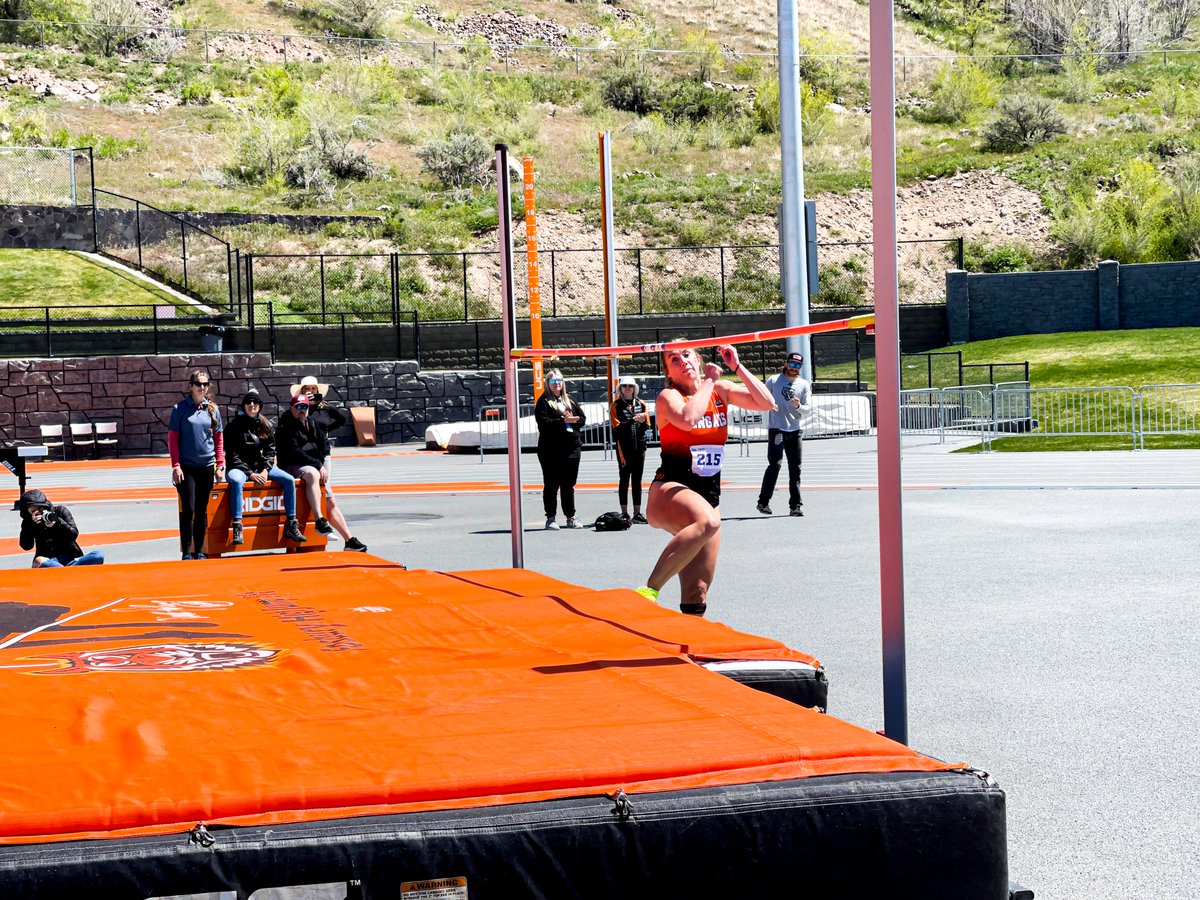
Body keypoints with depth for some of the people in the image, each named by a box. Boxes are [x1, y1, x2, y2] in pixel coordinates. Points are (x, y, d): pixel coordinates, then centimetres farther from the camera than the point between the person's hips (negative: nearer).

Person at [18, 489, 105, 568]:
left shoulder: (60, 511, 7)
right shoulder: (28, 523, 9)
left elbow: (74, 535, -1)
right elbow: (26, 546, -2)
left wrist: (57, 521, -16)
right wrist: (32, 526, -14)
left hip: (70, 559, 1)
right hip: (47, 561, -1)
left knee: (99, 555, -26)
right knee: (38, 561, -38)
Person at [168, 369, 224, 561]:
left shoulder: (213, 409, 7)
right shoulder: (181, 408, -2)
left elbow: (219, 439, 12)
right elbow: (172, 438, -2)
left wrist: (220, 465, 6)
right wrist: (175, 466, -9)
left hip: (207, 466, 3)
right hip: (187, 466, -3)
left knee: (202, 511, 9)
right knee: (188, 509, -7)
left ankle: (199, 551, 17)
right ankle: (186, 552, -1)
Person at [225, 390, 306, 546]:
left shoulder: (265, 425, 8)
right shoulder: (235, 426, -6)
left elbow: (270, 451, 7)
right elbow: (233, 455, -9)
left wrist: (265, 470, -10)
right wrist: (250, 474, -18)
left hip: (261, 467, 5)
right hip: (239, 468, -5)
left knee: (289, 480, -13)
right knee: (236, 481, -40)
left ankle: (291, 526, -9)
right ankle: (237, 528, -41)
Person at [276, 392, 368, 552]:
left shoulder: (312, 424, 16)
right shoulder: (285, 429, -7)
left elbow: (324, 444, 17)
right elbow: (294, 452, -16)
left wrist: (321, 465, 0)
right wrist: (318, 465, -20)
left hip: (314, 467, 8)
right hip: (290, 467, -8)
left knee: (332, 502, 1)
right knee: (312, 473, -39)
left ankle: (350, 540, 3)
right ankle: (320, 520, -46)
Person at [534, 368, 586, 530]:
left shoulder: (569, 400, 16)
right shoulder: (543, 402, -1)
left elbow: (582, 418, 12)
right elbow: (543, 422, -15)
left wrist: (573, 420, -10)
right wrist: (563, 421, -19)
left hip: (572, 448, 5)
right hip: (551, 449, -5)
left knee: (569, 484, 11)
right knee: (551, 484, -1)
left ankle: (570, 518, 17)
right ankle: (551, 518, 4)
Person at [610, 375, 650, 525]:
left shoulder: (641, 404, 10)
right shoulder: (616, 405, 1)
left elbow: (647, 426, 8)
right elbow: (617, 426, -9)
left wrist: (643, 421, -15)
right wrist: (633, 420, -20)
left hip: (639, 446, 3)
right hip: (624, 448, -3)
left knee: (637, 481, 7)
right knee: (624, 480, 1)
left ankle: (637, 514, 11)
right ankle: (625, 514, 3)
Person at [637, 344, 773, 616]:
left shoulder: (721, 389, 11)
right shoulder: (668, 396, -4)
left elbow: (765, 403, 2)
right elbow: (688, 419, -26)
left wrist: (737, 366, -1)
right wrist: (708, 381, -12)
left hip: (708, 493, 6)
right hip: (670, 490, -6)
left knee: (697, 594, 4)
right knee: (708, 521, -41)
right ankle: (650, 590, -38)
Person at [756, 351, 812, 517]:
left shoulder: (804, 385, 10)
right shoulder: (773, 380, 3)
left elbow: (806, 409, 3)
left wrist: (798, 406, -19)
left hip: (795, 431, 4)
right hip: (776, 429, -3)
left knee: (795, 469, 5)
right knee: (775, 464, -15)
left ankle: (795, 505, 10)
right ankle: (763, 502, -10)